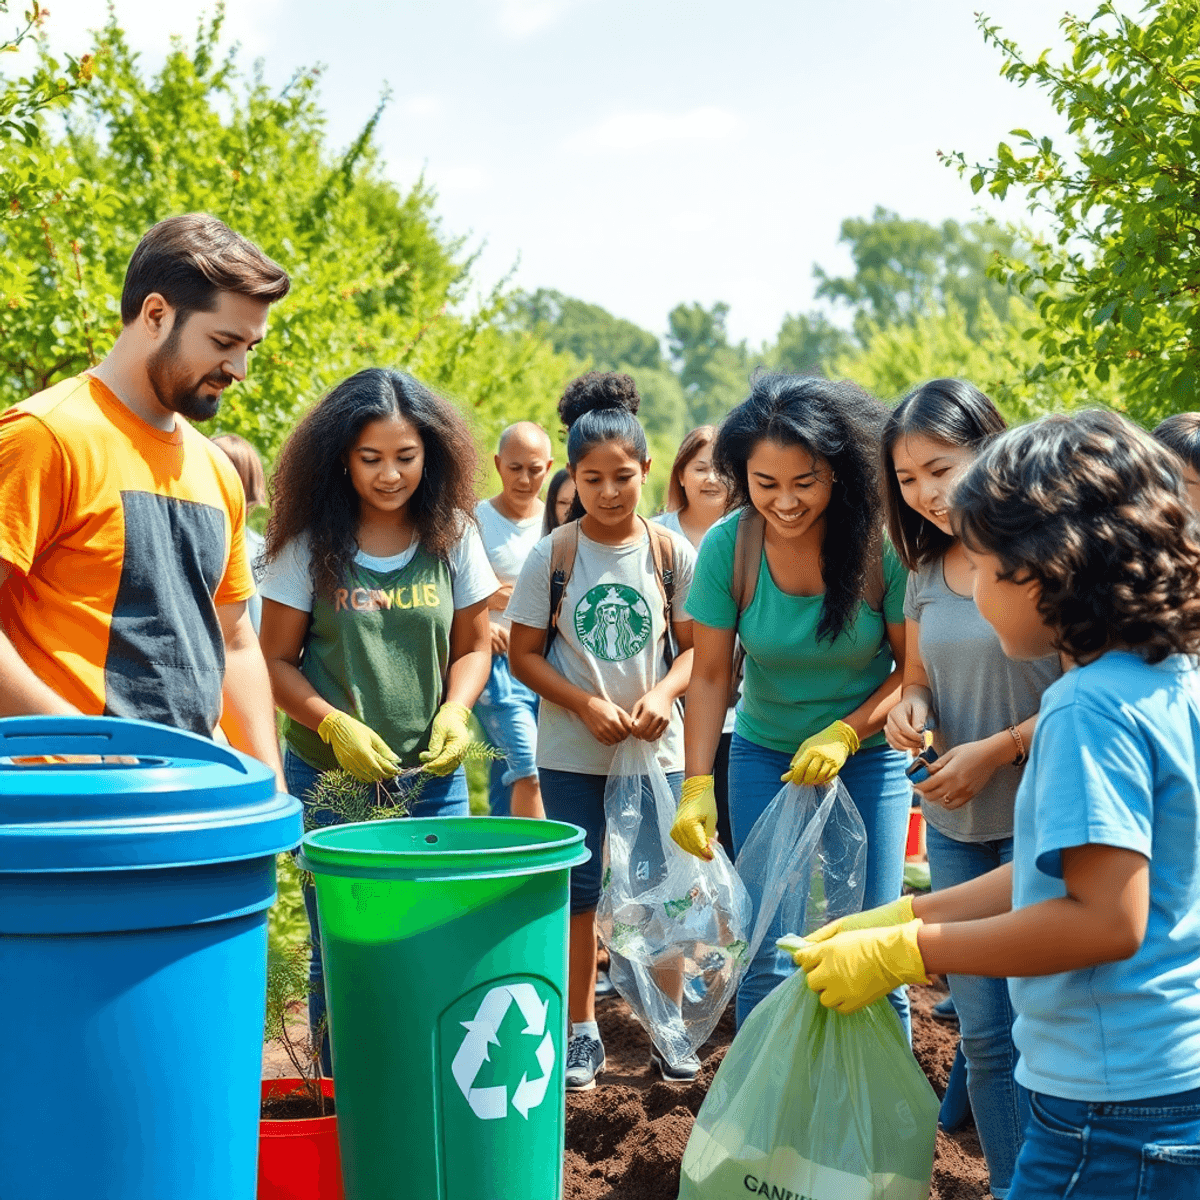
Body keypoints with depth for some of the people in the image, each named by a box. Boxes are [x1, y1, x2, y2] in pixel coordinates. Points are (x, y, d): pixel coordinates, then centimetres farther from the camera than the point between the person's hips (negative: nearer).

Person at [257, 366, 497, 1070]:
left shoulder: (453, 538, 2)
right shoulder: (310, 545, -3)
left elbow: (473, 646, 10)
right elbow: (278, 659, 0)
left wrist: (455, 711, -9)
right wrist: (334, 724, -15)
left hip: (432, 777, 2)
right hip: (330, 776, -1)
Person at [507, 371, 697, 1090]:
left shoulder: (672, 553, -2)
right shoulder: (553, 557, -5)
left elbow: (694, 646, 4)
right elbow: (525, 654, -3)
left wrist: (662, 694, -16)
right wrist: (588, 706, -16)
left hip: (658, 749, 1)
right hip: (573, 754, 0)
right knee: (579, 891, 7)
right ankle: (582, 1031, 20)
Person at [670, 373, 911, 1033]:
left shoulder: (883, 543, -18)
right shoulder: (727, 545, -14)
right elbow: (709, 675, -9)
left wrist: (843, 734, -22)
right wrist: (696, 787, -16)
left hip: (869, 752, -1)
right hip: (765, 756, 1)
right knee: (766, 958, 0)